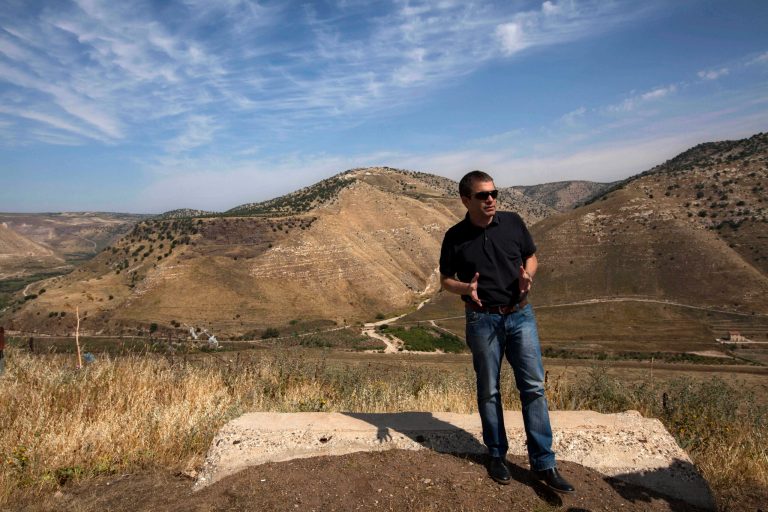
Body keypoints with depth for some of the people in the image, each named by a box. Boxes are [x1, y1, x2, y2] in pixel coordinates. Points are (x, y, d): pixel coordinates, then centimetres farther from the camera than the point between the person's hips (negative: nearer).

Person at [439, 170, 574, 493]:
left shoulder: (513, 222, -2)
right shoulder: (455, 237, -6)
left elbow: (531, 257, 10)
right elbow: (446, 280, 3)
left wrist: (528, 275, -13)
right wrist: (466, 288, -19)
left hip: (520, 314, 2)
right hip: (482, 320, -1)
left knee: (533, 387, 1)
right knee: (489, 391, 10)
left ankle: (543, 463, 12)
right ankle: (497, 454, 28)